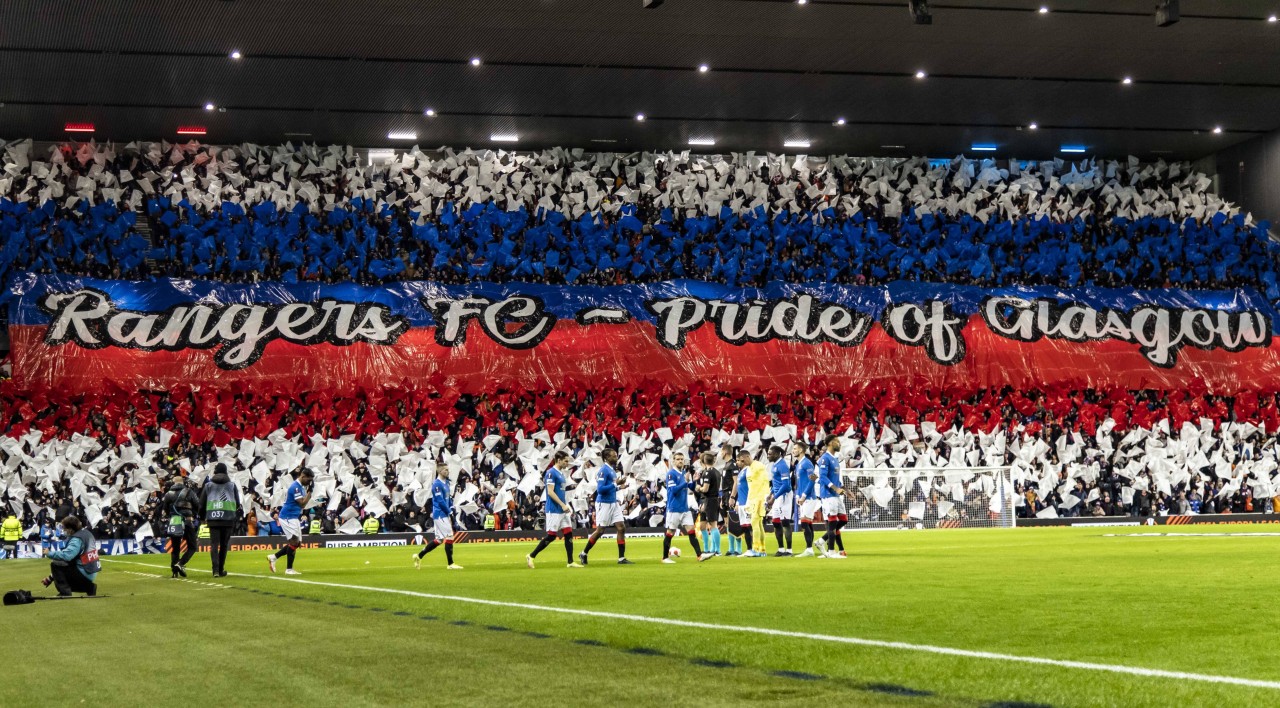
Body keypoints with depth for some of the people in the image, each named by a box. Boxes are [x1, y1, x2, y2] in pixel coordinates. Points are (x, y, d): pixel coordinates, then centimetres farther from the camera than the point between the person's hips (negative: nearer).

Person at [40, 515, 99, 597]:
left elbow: (66, 555, -33)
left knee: (55, 565, -7)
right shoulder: (87, 533, 8)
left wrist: (50, 553, -17)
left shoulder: (77, 539, -20)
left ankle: (65, 592, -6)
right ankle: (89, 587, 19)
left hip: (85, 574, -9)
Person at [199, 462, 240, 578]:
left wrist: (203, 518, 19)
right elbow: (238, 504, 10)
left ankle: (216, 570, -17)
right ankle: (221, 570, 14)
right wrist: (236, 519, 17)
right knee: (224, 545, 11)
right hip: (228, 519, 0)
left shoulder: (208, 485, 11)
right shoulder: (232, 485, 11)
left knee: (214, 544, -2)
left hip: (213, 519, 0)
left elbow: (202, 503, 10)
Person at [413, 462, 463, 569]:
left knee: (439, 539, 11)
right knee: (449, 537, -8)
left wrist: (451, 511, 7)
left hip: (445, 515, 9)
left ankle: (419, 556, 18)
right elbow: (440, 501, -18)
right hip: (440, 515, -9)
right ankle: (450, 564, -3)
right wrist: (449, 512, -14)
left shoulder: (446, 482, 15)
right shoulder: (437, 484, -13)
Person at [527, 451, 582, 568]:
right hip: (554, 510, -9)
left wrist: (566, 506, 17)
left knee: (569, 534, 4)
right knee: (551, 536, -7)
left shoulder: (561, 473, 15)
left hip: (563, 510, 9)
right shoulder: (551, 473, -13)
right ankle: (531, 556, 4)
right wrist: (563, 505, -21)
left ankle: (570, 562, 6)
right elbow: (550, 492, -19)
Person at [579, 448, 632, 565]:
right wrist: (614, 485, -20)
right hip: (604, 504, -8)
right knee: (600, 530, -1)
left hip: (613, 503, 8)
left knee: (621, 527, 0)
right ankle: (583, 554, 15)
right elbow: (600, 489, -22)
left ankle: (621, 558, 3)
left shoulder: (611, 470, 13)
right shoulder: (603, 470, -15)